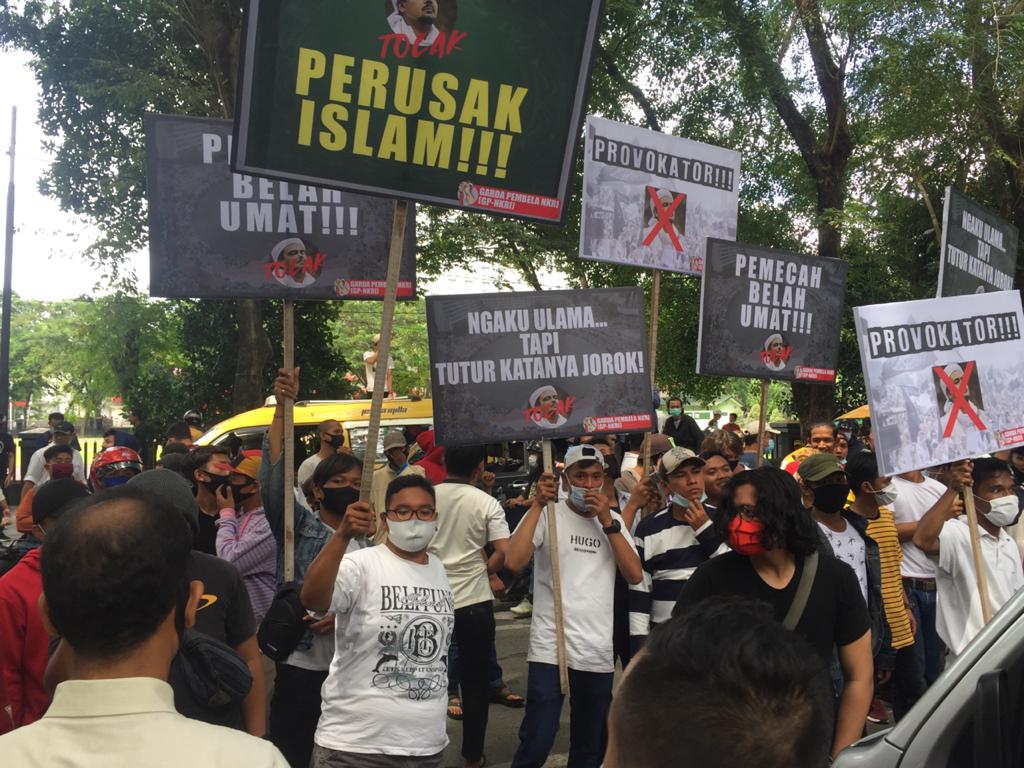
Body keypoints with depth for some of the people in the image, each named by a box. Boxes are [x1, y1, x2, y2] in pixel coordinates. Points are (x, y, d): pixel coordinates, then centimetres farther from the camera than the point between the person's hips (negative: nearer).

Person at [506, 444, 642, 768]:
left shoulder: (613, 520, 10)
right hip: (550, 650, -4)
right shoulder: (548, 514, -4)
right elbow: (513, 562, -19)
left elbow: (635, 575, -2)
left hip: (599, 653, 5)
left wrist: (607, 521, -8)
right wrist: (538, 505, -18)